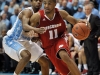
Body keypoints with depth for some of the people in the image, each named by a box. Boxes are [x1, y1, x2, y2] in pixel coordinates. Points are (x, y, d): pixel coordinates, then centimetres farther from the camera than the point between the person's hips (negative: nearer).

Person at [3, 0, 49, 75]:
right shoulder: (28, 12, -22)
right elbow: (24, 26, -41)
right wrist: (36, 30, -59)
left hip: (25, 41, 9)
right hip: (11, 40, -9)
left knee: (45, 62, 8)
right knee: (26, 55, -37)